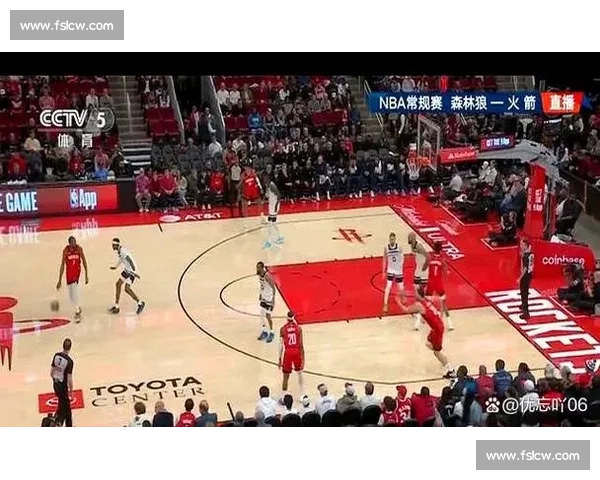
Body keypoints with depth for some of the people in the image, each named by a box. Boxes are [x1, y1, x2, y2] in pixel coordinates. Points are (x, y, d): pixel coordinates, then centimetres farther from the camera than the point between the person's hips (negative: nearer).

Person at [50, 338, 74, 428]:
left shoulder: (56, 355, -5)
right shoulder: (69, 361, -22)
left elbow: (51, 372, 3)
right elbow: (69, 379, -19)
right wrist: (71, 390, -5)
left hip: (55, 384, 7)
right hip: (63, 386, -7)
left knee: (65, 405, 22)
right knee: (64, 406, 9)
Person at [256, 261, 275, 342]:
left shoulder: (267, 276, -26)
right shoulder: (259, 275, -1)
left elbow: (273, 288, -21)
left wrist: (273, 300, -21)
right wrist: (260, 294, 18)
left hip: (269, 298, -8)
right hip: (263, 297, 8)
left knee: (268, 316, -4)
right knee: (262, 314, 12)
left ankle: (271, 333, 10)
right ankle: (264, 332, 25)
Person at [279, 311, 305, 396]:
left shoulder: (283, 329, -3)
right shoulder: (298, 328, -2)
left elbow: (281, 345, -4)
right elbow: (301, 344, -4)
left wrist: (280, 358, 2)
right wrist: (303, 357, 3)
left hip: (288, 352, -1)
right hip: (297, 352, 1)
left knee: (286, 377, 7)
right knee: (299, 373, 23)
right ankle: (302, 394, 25)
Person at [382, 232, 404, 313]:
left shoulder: (399, 247, -11)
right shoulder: (386, 248, -7)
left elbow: (402, 258, -2)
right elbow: (385, 260, 4)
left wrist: (400, 266, -17)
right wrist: (384, 271, 6)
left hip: (398, 271, 0)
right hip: (390, 270, 0)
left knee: (401, 288, 9)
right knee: (388, 287, -14)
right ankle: (385, 305, -14)